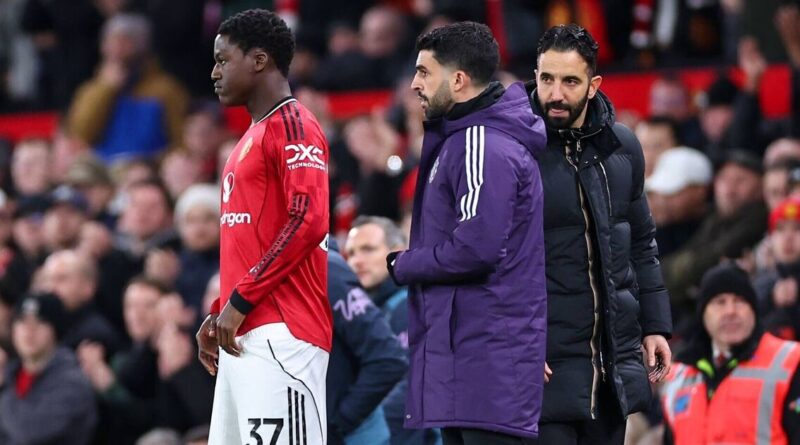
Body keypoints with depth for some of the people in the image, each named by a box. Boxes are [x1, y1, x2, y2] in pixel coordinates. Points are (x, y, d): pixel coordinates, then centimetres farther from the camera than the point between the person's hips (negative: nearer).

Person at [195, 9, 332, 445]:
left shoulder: (293, 126, -8)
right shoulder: (253, 136, 22)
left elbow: (307, 222, -19)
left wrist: (240, 300, -17)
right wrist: (219, 311, 18)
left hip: (280, 335, -10)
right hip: (243, 335, 10)